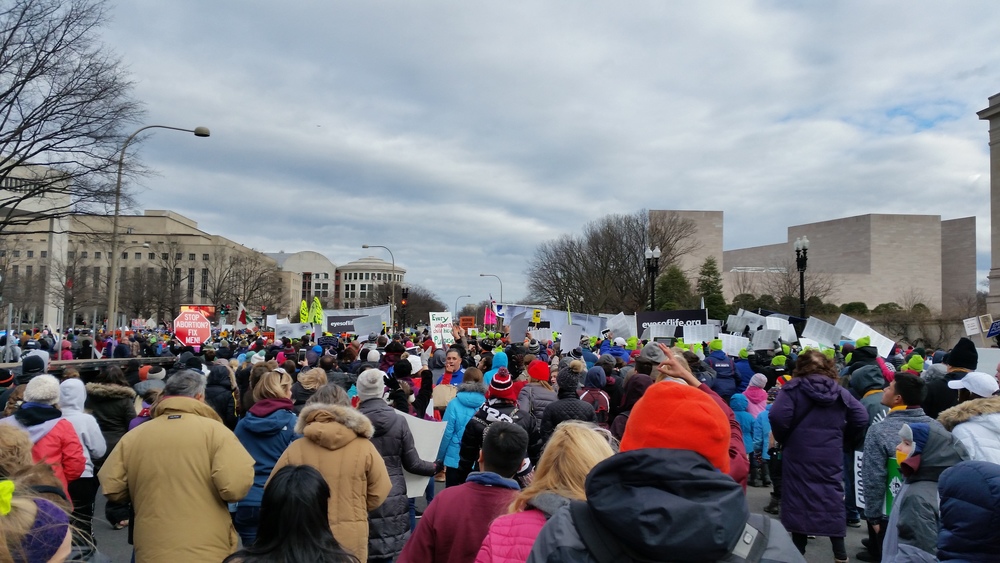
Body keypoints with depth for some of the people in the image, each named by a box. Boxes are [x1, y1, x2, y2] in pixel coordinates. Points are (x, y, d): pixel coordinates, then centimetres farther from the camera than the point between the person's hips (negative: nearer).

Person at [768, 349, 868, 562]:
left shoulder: (793, 388, -7)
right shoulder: (840, 392, 6)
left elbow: (778, 417, -19)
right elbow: (861, 418, 1)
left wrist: (782, 439, -1)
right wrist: (841, 436, 12)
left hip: (799, 456, -3)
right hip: (831, 457, 3)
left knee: (799, 498, 6)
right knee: (833, 496, 11)